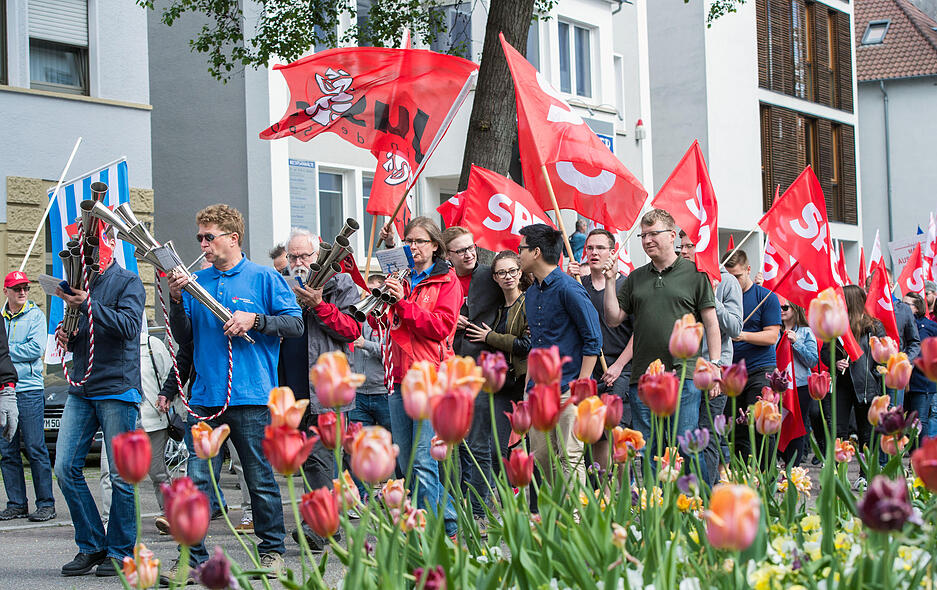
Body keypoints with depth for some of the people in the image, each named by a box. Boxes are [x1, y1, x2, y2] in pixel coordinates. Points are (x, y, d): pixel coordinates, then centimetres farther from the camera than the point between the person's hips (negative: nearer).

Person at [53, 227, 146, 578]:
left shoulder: (128, 282, -1)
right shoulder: (78, 283, 17)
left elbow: (129, 326, -17)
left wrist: (88, 306, -25)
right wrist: (66, 337, 3)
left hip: (117, 390, -6)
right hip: (81, 391, 6)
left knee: (121, 475, -3)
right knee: (66, 468, -1)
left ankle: (121, 551, 8)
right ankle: (91, 546, 10)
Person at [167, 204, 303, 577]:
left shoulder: (264, 278, 2)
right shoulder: (197, 281, 13)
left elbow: (295, 325, 0)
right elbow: (183, 337, 12)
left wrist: (254, 319, -12)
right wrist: (177, 302, -4)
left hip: (252, 395, -3)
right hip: (206, 395, 3)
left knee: (261, 479, 4)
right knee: (196, 477, -3)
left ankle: (272, 550, 17)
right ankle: (193, 557, 1)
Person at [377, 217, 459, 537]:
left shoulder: (447, 281, 3)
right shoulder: (399, 279, 19)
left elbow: (442, 326, -10)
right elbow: (377, 322, 16)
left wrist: (404, 302, -14)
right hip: (399, 378, 7)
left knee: (422, 460, -13)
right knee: (405, 462, 8)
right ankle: (452, 521, 18)